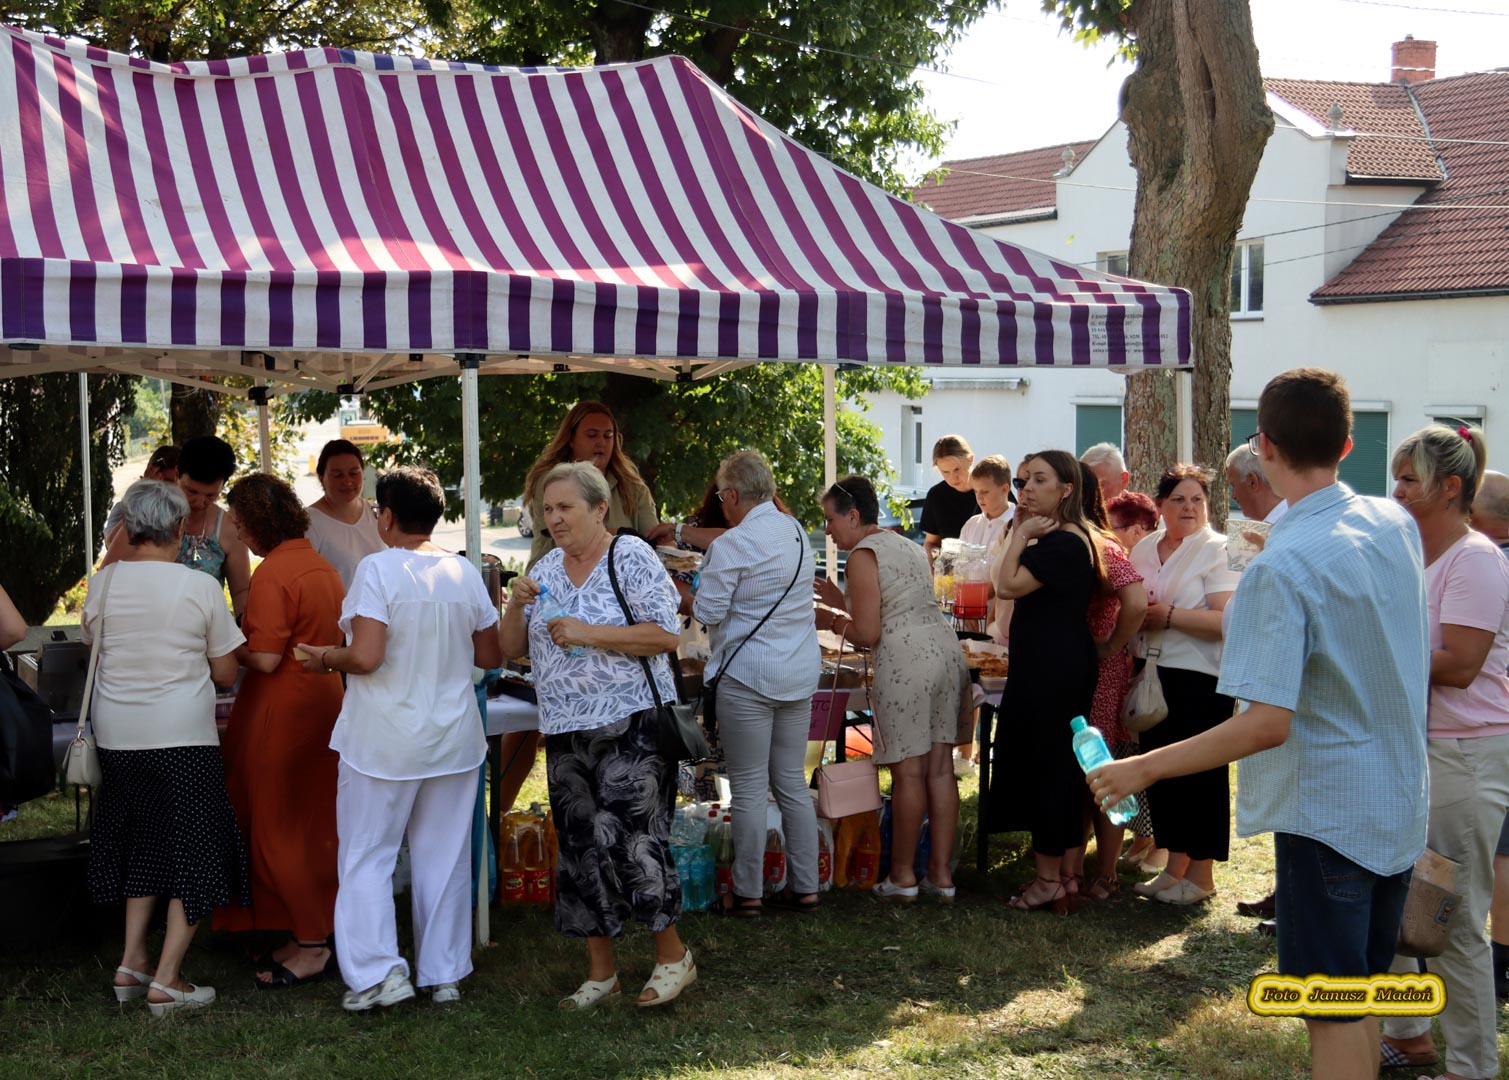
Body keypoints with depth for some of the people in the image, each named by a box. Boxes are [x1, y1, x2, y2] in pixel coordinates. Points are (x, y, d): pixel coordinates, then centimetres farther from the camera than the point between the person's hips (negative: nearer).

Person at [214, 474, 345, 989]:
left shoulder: (273, 573, -18)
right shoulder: (322, 567, 9)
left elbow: (265, 658, -23)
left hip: (282, 715, -9)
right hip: (324, 702, 9)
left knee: (279, 832, 1)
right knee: (313, 829, 15)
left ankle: (311, 948, 4)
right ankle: (310, 935, 22)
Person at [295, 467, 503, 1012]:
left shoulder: (377, 569, -14)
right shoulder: (465, 573, 2)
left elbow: (366, 657, -22)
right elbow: (490, 656, 8)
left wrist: (326, 657, -2)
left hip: (385, 742, -5)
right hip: (453, 739, 5)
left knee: (366, 857, 7)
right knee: (445, 858, 12)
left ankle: (378, 972, 1)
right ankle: (445, 973, 19)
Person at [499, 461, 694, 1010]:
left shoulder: (631, 557, -6)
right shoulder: (547, 569, 13)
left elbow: (665, 636, -14)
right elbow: (511, 649, 14)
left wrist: (588, 634, -19)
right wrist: (516, 606, -6)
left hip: (630, 728, -7)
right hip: (565, 734, 7)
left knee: (629, 840, -10)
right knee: (580, 848, 8)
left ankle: (672, 955, 8)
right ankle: (600, 972, 19)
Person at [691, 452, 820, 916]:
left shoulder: (732, 546, -16)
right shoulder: (795, 531, 8)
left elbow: (707, 612, -15)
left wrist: (700, 588, 8)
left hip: (749, 677, -7)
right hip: (800, 674, 7)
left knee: (749, 788, 2)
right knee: (792, 782, 13)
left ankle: (746, 892, 9)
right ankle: (804, 887, 16)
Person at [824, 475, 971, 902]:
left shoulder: (863, 554, -6)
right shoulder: (907, 545, 20)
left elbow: (868, 633, -11)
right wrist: (842, 603, 29)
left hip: (906, 662, -8)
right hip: (946, 648, 8)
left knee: (908, 772, 0)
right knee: (940, 767, 8)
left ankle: (903, 877, 9)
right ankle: (941, 874, 12)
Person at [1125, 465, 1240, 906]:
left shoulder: (1217, 550, -8)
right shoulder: (1144, 549, 11)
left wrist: (1169, 616, -18)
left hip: (1200, 679, -6)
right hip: (1153, 675, 6)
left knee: (1200, 772, -1)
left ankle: (1201, 874, 9)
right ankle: (1174, 866, 21)